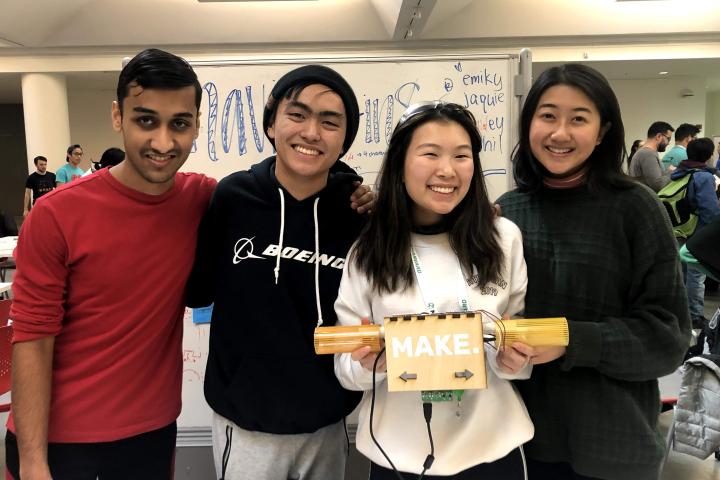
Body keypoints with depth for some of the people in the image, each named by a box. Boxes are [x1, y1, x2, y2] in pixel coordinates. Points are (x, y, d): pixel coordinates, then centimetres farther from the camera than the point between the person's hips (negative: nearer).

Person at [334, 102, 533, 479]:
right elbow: (346, 368, -3)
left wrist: (516, 360, -15)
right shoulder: (367, 254, -8)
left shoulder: (504, 238, -6)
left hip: (493, 449, 1)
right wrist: (369, 365, -23)